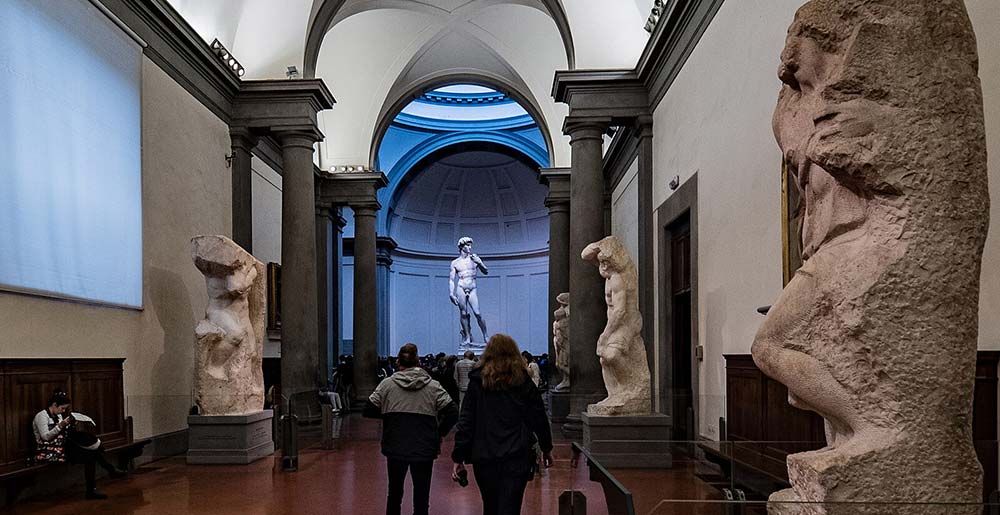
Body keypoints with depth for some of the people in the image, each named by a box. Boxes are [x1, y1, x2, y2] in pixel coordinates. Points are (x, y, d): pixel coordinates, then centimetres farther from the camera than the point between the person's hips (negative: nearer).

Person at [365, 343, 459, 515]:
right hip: (424, 449, -1)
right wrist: (439, 433, 4)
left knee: (395, 492, 21)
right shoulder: (433, 386, -3)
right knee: (421, 497, 5)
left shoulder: (387, 384, -2)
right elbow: (452, 413, -8)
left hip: (395, 448, 2)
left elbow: (368, 411, 0)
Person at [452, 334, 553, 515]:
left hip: (484, 458, 1)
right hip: (517, 458, -1)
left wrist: (459, 458, 1)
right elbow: (539, 419, 7)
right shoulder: (524, 383, 2)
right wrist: (546, 449, 21)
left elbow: (466, 422, -2)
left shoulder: (477, 383, 2)